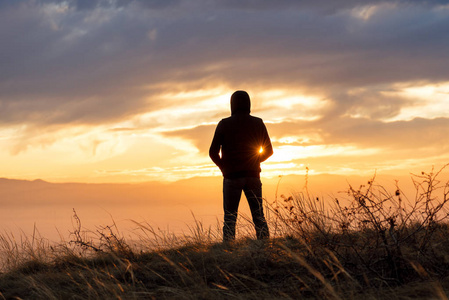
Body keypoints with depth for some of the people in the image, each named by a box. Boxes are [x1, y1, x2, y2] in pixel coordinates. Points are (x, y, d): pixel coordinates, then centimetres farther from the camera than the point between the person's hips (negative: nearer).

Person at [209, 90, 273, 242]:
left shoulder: (224, 124, -3)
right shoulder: (258, 123, 4)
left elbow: (213, 152, -5)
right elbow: (269, 151, 9)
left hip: (232, 176, -2)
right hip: (253, 176, 2)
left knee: (230, 218, 3)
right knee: (259, 216, 5)